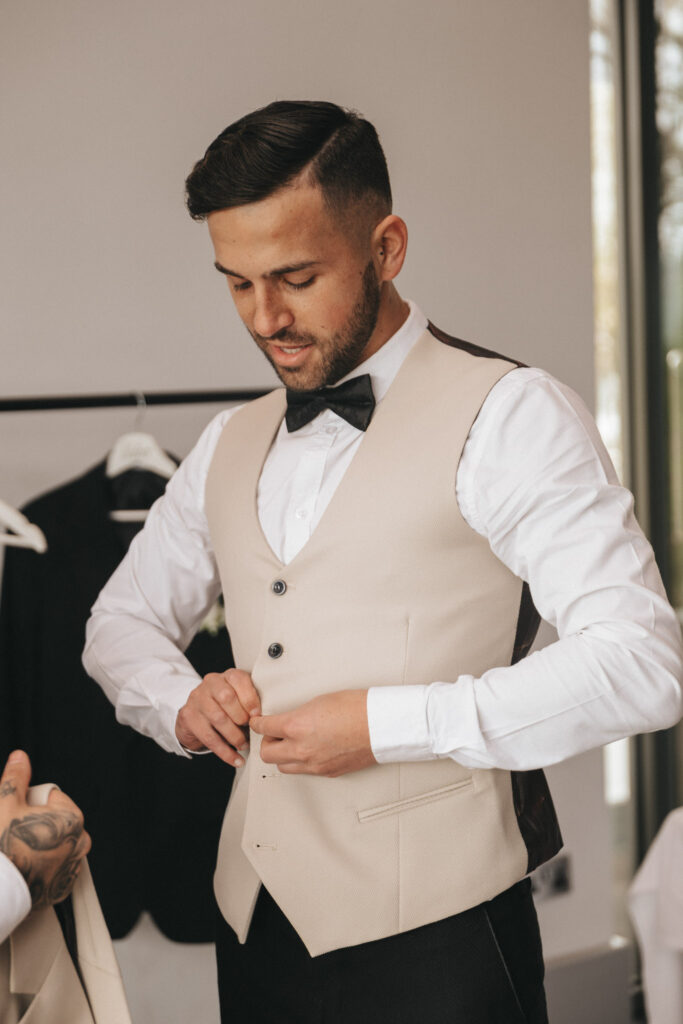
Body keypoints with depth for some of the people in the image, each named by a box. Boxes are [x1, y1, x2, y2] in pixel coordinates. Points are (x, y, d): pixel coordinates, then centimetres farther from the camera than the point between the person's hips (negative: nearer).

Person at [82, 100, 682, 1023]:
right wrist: (180, 701, 1)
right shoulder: (230, 445, 12)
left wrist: (387, 724, -18)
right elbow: (122, 620, 24)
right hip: (257, 930, 6)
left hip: (431, 940, -6)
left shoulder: (509, 417, -8)